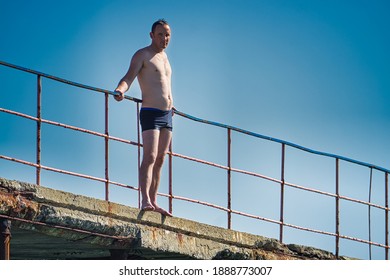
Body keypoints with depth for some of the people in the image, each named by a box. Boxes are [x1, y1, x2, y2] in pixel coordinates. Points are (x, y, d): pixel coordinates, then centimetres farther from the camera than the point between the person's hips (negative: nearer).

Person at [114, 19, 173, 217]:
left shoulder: (163, 56, 19)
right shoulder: (142, 55, -5)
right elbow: (129, 77, -18)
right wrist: (120, 90, -38)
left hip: (166, 115, 8)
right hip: (150, 113, -8)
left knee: (160, 160, 6)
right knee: (150, 157, -18)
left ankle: (153, 201, 7)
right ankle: (145, 200, -27)